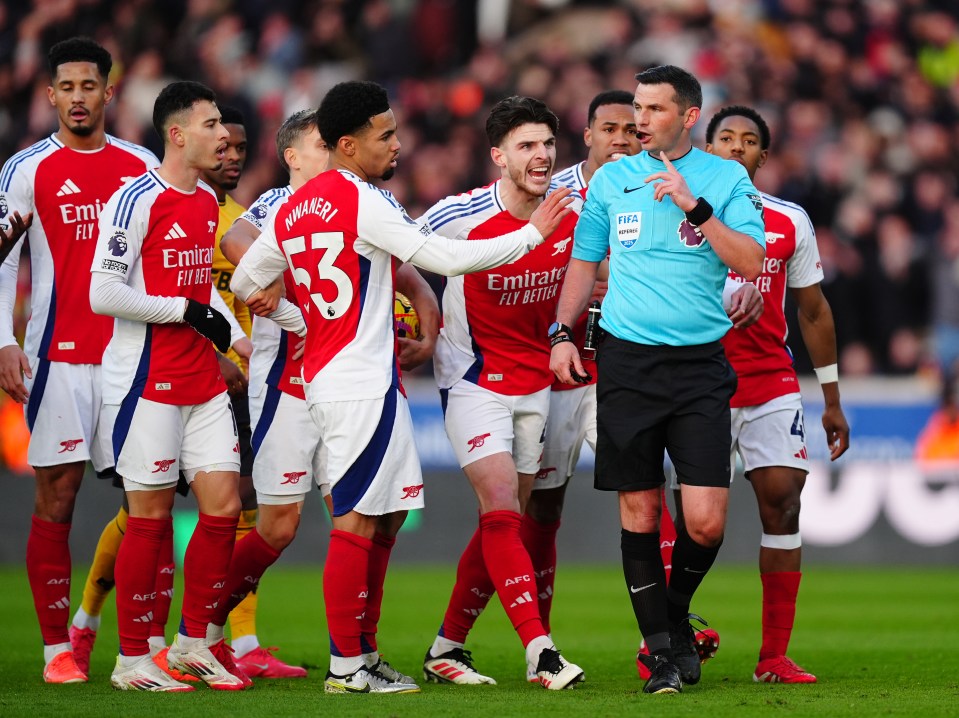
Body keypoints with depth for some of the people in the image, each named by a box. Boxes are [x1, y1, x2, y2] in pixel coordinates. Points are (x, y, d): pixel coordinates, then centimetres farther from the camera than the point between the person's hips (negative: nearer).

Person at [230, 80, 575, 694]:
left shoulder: (296, 207, 13)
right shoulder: (363, 201, -13)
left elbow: (244, 282, 18)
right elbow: (444, 257, -16)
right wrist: (532, 234, -7)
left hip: (324, 376, 9)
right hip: (364, 383, -9)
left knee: (384, 519, 14)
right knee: (359, 522, -6)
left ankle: (359, 658, 15)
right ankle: (346, 666, -4)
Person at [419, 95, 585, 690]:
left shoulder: (572, 213, -4)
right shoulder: (461, 216, -17)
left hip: (536, 383, 5)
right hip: (475, 380, -5)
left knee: (505, 523, 7)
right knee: (502, 512, -17)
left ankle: (447, 647, 19)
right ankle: (540, 650, -20)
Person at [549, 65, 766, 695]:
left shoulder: (726, 179, 3)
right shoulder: (611, 179, 9)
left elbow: (751, 262, -8)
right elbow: (585, 261, 18)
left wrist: (694, 205, -16)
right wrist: (563, 332, 6)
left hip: (701, 364, -2)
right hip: (628, 361, 2)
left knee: (706, 522, -8)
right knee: (639, 511, 0)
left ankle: (676, 613, 20)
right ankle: (661, 650, 9)